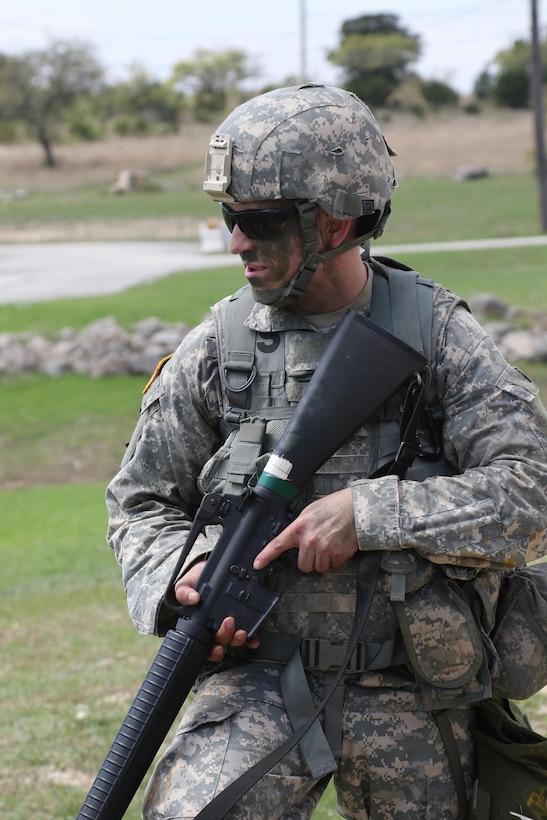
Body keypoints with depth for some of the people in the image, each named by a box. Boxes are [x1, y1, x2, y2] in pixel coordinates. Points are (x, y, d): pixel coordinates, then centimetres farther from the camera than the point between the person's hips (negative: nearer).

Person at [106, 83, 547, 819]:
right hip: (262, 672, 0)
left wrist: (370, 513, -22)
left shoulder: (439, 336, -5)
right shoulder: (217, 347, 0)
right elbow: (141, 502, 10)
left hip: (412, 699, 0)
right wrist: (176, 585, -11)